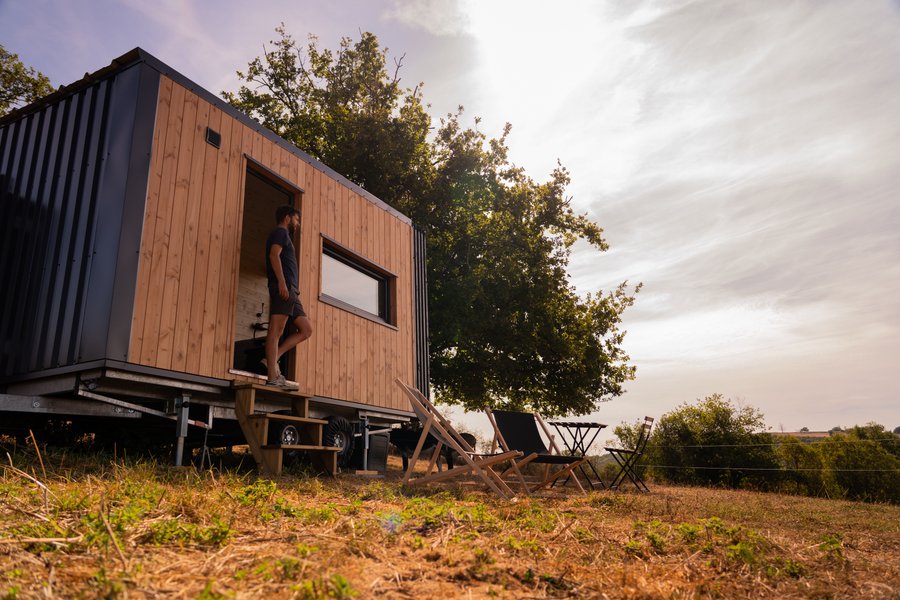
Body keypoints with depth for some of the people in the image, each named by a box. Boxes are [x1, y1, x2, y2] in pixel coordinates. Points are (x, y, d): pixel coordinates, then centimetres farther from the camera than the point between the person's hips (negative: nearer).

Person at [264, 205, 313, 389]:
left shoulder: (282, 235, 32)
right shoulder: (280, 232, 5)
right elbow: (274, 254, -13)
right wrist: (281, 281, -23)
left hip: (290, 291, 10)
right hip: (283, 286, -10)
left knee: (306, 329, 5)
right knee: (276, 330, -14)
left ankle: (273, 359, -1)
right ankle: (272, 378, -18)